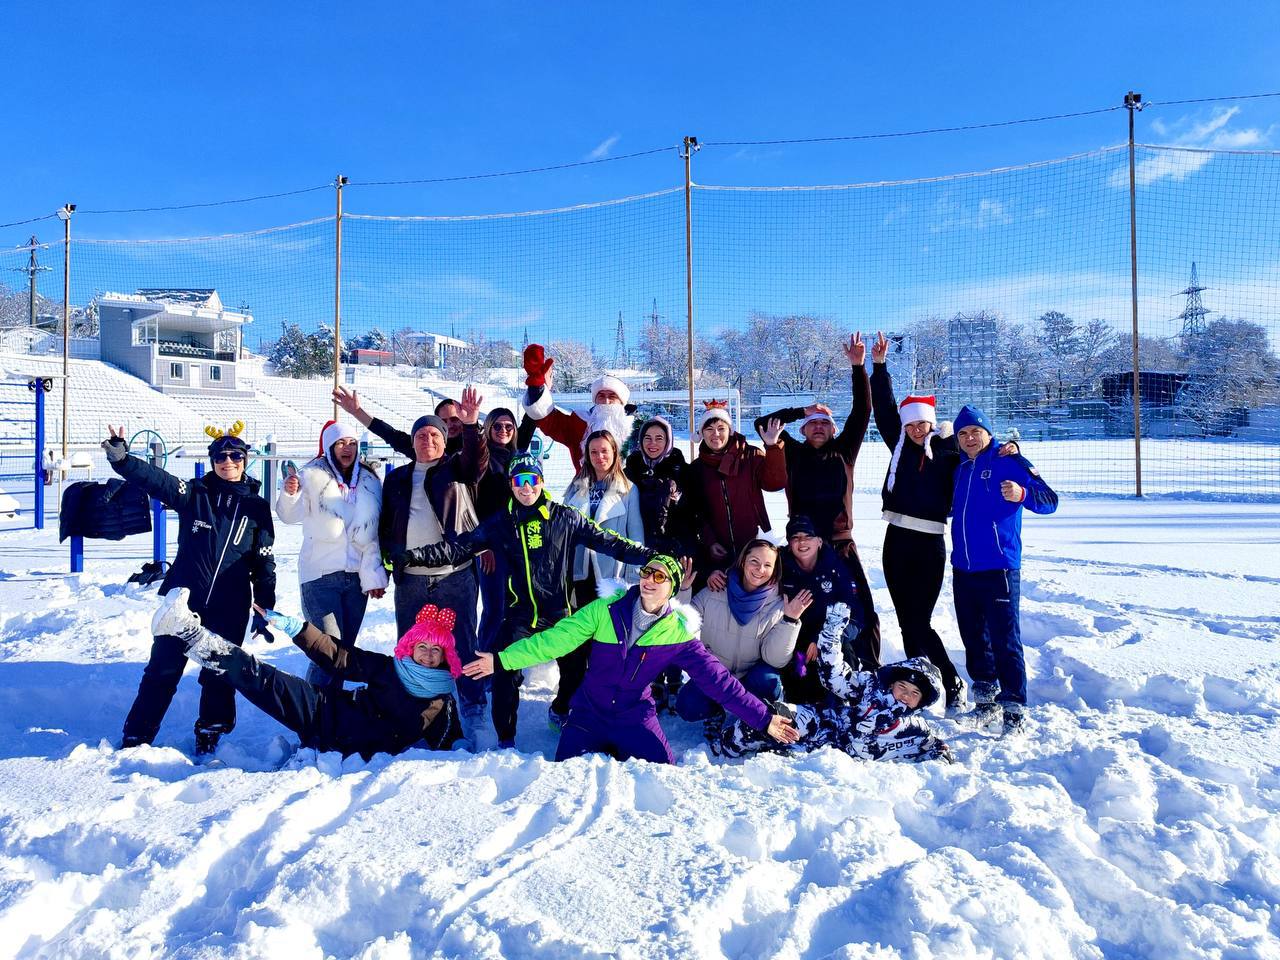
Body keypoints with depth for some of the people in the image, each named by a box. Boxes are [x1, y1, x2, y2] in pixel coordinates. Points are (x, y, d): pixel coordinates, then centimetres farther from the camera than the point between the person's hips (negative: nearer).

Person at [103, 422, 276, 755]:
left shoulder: (256, 507, 3)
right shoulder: (194, 493, 2)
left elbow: (264, 563, 4)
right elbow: (155, 478, -15)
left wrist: (265, 609, 2)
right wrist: (121, 458, -34)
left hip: (230, 607, 0)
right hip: (184, 598, 0)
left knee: (219, 674, 8)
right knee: (163, 669, 4)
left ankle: (211, 731, 27)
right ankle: (137, 736, 19)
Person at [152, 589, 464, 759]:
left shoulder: (443, 701, 10)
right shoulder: (386, 668, 13)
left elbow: (446, 744, 13)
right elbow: (337, 656, 9)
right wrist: (293, 626, 2)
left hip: (368, 751, -2)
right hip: (331, 714, 2)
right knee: (267, 681, -18)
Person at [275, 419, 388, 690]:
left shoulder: (370, 481, 7)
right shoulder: (313, 475, -2)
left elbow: (376, 533, 5)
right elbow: (290, 516, -8)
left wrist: (374, 573, -1)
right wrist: (289, 494, -29)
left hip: (357, 576, 4)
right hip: (320, 575, -4)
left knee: (346, 648, 10)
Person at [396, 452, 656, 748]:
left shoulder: (565, 518, -1)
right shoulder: (501, 524, 3)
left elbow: (607, 541, -3)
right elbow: (459, 548, -2)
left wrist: (650, 556, -11)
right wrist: (413, 555, -12)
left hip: (560, 612, 0)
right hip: (520, 615, 0)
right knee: (504, 673, -8)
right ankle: (505, 740, 12)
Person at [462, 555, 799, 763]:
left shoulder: (678, 633, -11)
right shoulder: (606, 610, -12)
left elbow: (717, 680, -9)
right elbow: (554, 639, -12)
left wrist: (762, 718, -13)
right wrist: (502, 659, -17)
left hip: (635, 718, 0)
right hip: (589, 713, 0)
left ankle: (622, 756, 16)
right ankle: (604, 752, 20)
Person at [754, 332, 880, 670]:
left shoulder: (843, 452, 8)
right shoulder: (794, 454, 7)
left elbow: (862, 413, 1)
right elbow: (763, 423, 3)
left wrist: (858, 367, -6)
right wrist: (801, 411, 3)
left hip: (841, 544, 1)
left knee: (863, 611, -1)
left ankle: (871, 670, 10)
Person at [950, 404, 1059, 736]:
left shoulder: (1009, 462, -4)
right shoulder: (961, 469, 16)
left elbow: (1050, 500, -13)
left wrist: (1022, 494, -30)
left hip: (998, 569, -7)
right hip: (963, 569, 7)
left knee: (1005, 640, -7)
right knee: (974, 638, 13)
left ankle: (1014, 710, 0)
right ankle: (986, 701, 26)